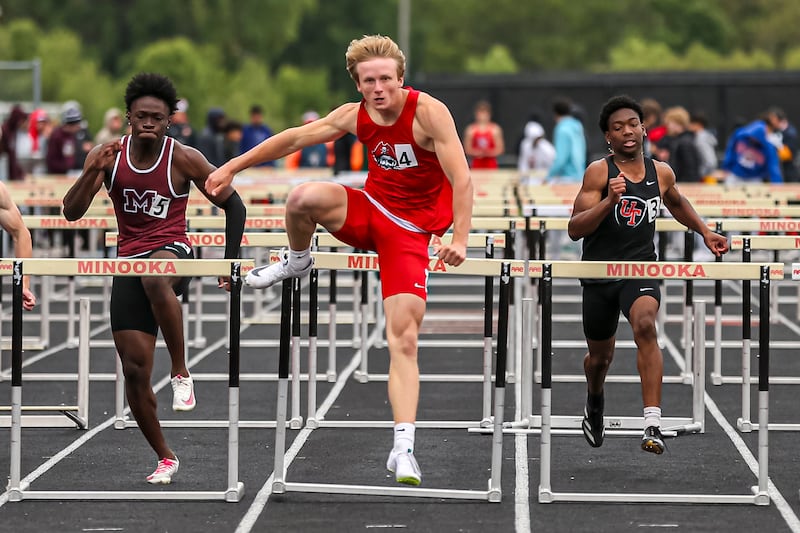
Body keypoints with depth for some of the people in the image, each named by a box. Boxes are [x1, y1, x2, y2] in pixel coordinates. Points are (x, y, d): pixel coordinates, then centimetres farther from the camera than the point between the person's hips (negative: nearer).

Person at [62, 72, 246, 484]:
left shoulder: (184, 159, -7)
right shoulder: (108, 155, 0)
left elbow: (233, 205, 2)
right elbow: (71, 212, -5)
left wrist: (231, 263, -3)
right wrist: (95, 171, -22)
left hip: (173, 252, -3)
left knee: (155, 275, -43)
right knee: (134, 370, -2)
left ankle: (181, 373, -29)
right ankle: (164, 459, 16)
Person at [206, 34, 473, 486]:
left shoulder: (429, 112, -20)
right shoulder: (356, 115, -4)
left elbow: (462, 179, -23)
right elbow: (296, 137, 8)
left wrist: (460, 238, -35)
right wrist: (234, 166, 11)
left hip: (410, 231, -4)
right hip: (369, 209, 4)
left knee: (404, 341, -14)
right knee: (303, 198, -28)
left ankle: (403, 449, -15)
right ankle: (298, 263, 6)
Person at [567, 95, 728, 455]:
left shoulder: (661, 173, 4)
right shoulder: (599, 172, -9)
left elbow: (676, 202, 29)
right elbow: (575, 229, -15)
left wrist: (705, 233, 23)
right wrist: (609, 201, -28)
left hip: (641, 269, 1)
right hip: (599, 273, 0)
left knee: (645, 327, -30)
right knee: (600, 354, 15)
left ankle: (653, 424, -36)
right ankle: (595, 402, 52)